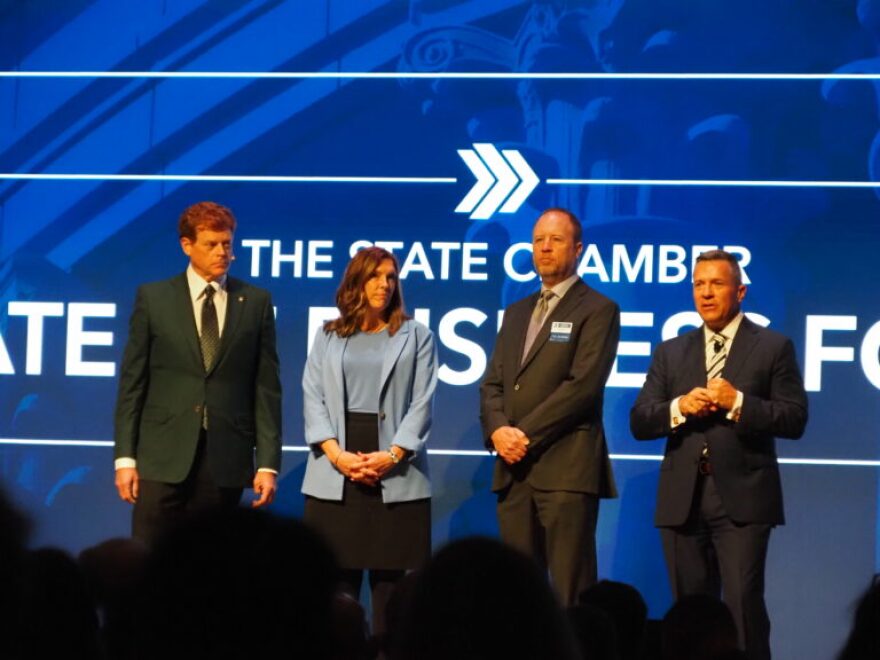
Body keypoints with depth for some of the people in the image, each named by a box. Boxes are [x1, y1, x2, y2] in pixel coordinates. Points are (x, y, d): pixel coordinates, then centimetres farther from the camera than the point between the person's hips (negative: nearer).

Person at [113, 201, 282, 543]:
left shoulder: (256, 302, 7)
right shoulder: (153, 298, 5)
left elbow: (267, 387, 6)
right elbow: (132, 382, 4)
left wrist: (268, 463, 0)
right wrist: (125, 457, -2)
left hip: (226, 459, 1)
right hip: (164, 455, -1)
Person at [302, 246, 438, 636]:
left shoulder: (416, 337, 10)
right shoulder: (328, 336, 14)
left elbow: (422, 403, 1)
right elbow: (313, 399, 5)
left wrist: (392, 455, -12)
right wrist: (336, 453, -10)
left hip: (396, 475, -1)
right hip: (334, 474, 1)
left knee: (391, 577, -2)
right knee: (334, 578, -1)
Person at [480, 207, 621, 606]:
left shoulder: (597, 310, 1)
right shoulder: (517, 313, 23)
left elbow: (583, 385, -10)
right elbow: (492, 383, 17)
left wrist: (526, 435, -13)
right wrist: (497, 430, -4)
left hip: (567, 469, -6)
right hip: (514, 469, 6)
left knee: (570, 593, -9)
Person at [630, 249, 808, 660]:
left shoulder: (773, 348, 4)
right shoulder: (670, 352, 15)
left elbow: (794, 419, -4)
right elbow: (639, 422, 8)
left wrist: (737, 403, -15)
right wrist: (679, 407, -11)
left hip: (742, 498, -4)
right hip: (683, 499, 4)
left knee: (743, 606, -11)